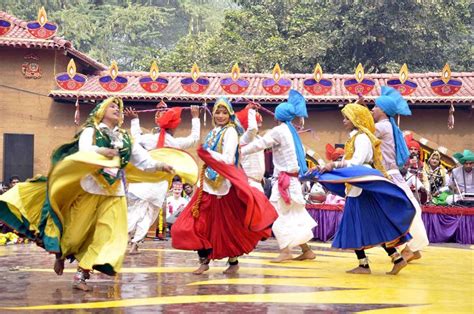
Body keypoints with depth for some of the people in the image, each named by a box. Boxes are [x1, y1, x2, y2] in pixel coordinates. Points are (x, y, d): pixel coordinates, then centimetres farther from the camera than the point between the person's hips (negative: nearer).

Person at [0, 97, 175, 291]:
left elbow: (141, 158, 10)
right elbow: (85, 150, -19)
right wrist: (102, 152, -40)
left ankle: (81, 275, -5)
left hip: (114, 193, 4)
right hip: (90, 188, -4)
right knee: (76, 229, 5)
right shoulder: (90, 131, 1)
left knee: (106, 235, -8)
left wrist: (159, 166, -9)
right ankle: (60, 255, 35)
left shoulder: (125, 138, 15)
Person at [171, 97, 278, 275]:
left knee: (227, 225, 1)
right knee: (202, 223, 5)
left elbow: (228, 159, -18)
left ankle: (233, 261, 13)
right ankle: (204, 260, 12)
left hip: (224, 185, -8)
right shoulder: (214, 132, 15)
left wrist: (207, 154, -15)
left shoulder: (230, 132, -8)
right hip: (210, 184, 8)